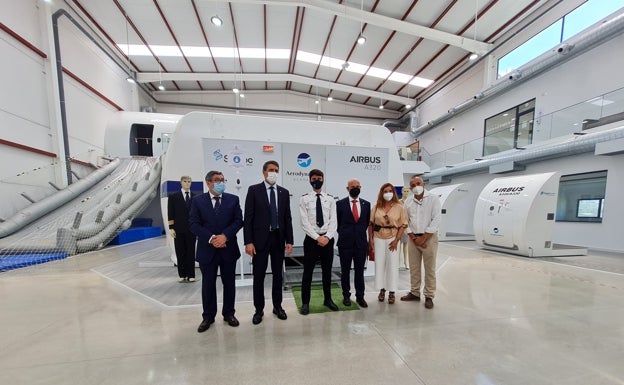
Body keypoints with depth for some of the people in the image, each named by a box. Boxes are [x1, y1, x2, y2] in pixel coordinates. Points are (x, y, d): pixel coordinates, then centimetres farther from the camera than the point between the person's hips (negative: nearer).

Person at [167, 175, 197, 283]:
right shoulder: (173, 197, 3)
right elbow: (170, 214, 1)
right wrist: (171, 228, -5)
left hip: (191, 229, 0)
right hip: (179, 229, 0)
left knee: (191, 252, 5)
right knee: (180, 253, 6)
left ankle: (191, 275, 14)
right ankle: (182, 275, 17)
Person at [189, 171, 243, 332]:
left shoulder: (233, 199, 2)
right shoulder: (197, 201, 1)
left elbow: (238, 221, -4)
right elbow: (194, 224, -6)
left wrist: (224, 236, -17)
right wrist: (211, 238, -17)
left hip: (228, 248, 1)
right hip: (207, 249, 0)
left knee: (229, 282, 12)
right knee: (208, 284, 12)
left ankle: (229, 313, 30)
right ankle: (208, 316, 31)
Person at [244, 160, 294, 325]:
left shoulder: (284, 192, 6)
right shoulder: (254, 190, -3)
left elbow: (287, 218, 6)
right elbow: (248, 217, -6)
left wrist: (289, 241, 1)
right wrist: (248, 241, -12)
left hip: (278, 238, 3)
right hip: (260, 238, -3)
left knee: (278, 274, 14)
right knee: (258, 276, 8)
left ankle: (277, 306, 32)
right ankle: (259, 309, 27)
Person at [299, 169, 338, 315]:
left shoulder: (330, 199, 5)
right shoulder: (304, 199, -2)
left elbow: (333, 221, -1)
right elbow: (304, 222, -10)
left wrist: (327, 237, -15)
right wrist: (317, 237, -16)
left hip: (328, 239, 3)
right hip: (311, 239, -2)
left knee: (327, 271, 16)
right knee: (308, 272, 7)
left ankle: (328, 299, 34)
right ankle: (305, 303, 25)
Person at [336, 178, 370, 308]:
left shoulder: (366, 204, 4)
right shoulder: (340, 203, -4)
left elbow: (367, 222, 13)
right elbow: (337, 222, 4)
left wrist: (360, 233, 10)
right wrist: (344, 234, 7)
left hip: (361, 242, 2)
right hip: (345, 243, -1)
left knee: (360, 271, 11)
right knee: (345, 271, 11)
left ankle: (360, 296, 27)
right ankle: (346, 295, 28)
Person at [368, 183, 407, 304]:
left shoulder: (399, 207, -3)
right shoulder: (376, 207, 2)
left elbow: (403, 225, -3)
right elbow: (371, 224, 4)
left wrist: (396, 240, -9)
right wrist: (370, 239, -1)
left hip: (392, 238, -1)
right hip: (378, 238, 2)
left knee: (392, 265, 6)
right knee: (379, 264, 9)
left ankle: (392, 292, 21)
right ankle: (382, 290, 26)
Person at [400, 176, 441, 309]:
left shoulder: (433, 199, -5)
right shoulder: (408, 202, 7)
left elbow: (436, 220, -12)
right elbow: (405, 222, 6)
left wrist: (423, 238, -13)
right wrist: (414, 238, -5)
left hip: (429, 238, -4)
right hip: (413, 238, 4)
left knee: (429, 269, 4)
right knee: (413, 267, 11)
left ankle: (429, 296, 18)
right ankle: (414, 293, 25)